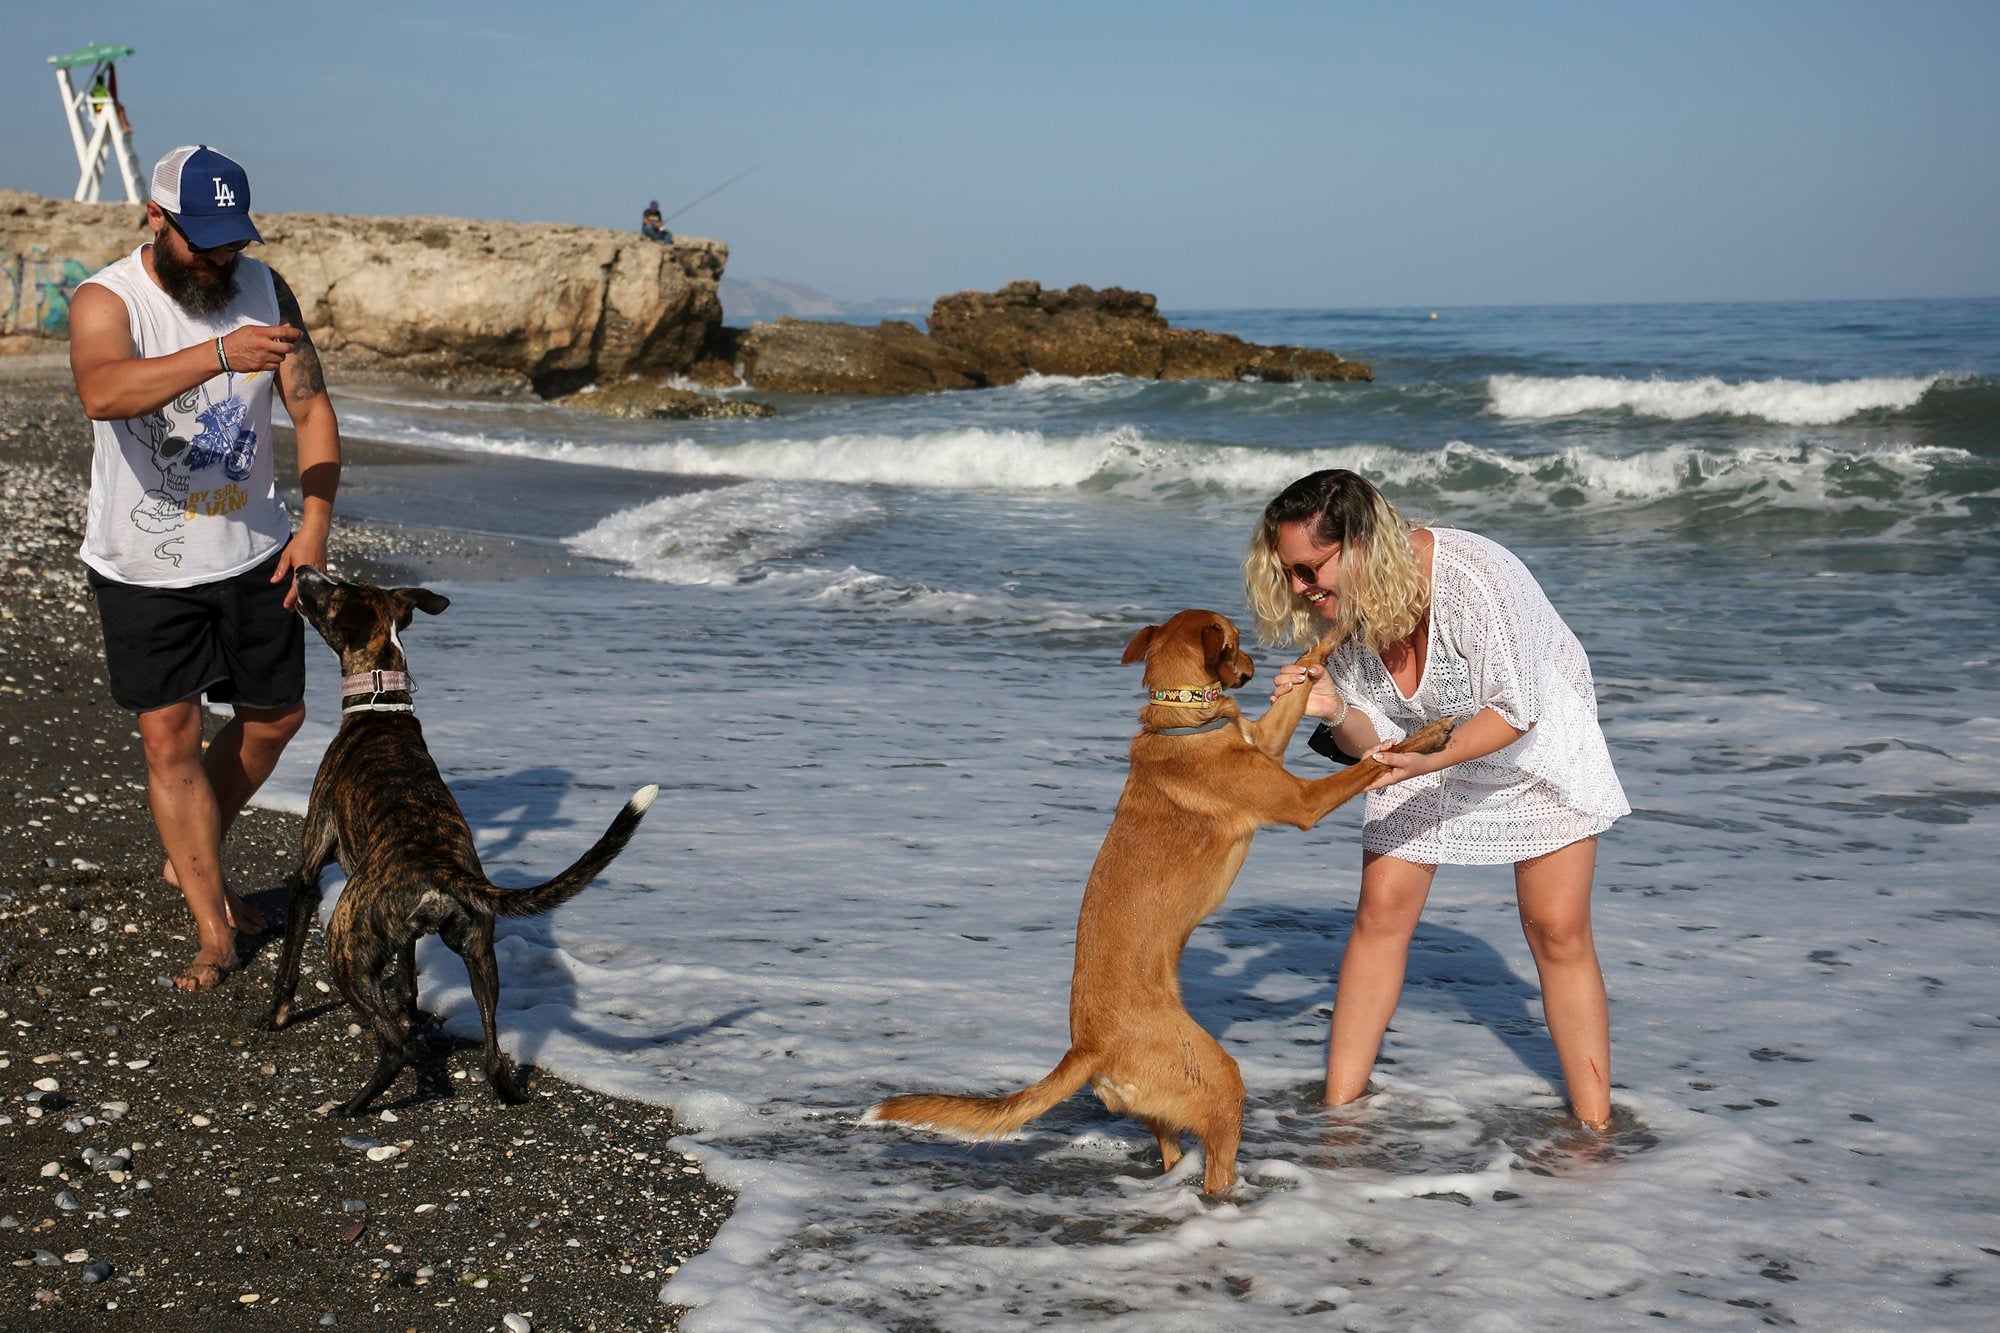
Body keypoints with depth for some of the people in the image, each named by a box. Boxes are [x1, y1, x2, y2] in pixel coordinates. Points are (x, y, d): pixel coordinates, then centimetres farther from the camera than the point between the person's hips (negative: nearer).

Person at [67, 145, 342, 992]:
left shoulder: (263, 289, -3)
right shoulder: (106, 301, -17)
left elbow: (311, 408, 2)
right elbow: (102, 393, -39)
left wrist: (314, 525, -11)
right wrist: (219, 355, -52)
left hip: (253, 553, 4)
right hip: (144, 566, -4)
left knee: (275, 717, 13)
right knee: (169, 738, -4)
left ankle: (189, 861, 37)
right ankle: (214, 930, 6)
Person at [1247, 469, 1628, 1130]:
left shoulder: (1472, 575, -35)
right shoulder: (1341, 606, -16)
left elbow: (1516, 708, -27)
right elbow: (1375, 739, -10)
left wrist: (1431, 761, -39)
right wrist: (1335, 711, -31)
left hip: (1534, 744, -4)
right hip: (1426, 752, 5)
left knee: (1558, 931, -6)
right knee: (1381, 909, -3)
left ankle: (1594, 1127, 4)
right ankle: (1339, 1107, 6)